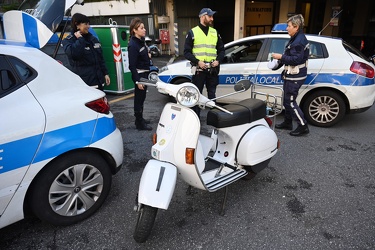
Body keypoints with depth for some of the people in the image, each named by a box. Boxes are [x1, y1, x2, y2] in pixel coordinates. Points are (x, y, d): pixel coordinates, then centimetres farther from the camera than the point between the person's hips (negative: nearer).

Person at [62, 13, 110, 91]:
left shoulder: (93, 39, 13)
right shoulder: (68, 41, -5)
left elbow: (100, 58, 17)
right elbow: (73, 54, -28)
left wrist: (105, 73, 12)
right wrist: (80, 39, -15)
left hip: (98, 80, 7)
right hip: (83, 83, -6)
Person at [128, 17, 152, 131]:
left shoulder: (141, 41, 9)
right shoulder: (133, 45, -18)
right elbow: (132, 65, -21)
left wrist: (148, 55, 9)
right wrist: (138, 81, -23)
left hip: (145, 73, 10)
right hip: (139, 75, -9)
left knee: (141, 97, 18)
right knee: (139, 98, -1)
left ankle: (140, 119, 33)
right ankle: (139, 123, 11)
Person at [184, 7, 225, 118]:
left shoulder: (215, 32, 12)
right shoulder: (192, 32, 1)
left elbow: (221, 49, 16)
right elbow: (186, 52, -3)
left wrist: (218, 60, -4)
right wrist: (197, 61, -17)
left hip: (212, 69, 3)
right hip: (199, 69, -3)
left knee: (212, 94, 10)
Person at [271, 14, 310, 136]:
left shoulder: (299, 41, -18)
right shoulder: (296, 39, 14)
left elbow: (296, 59, -25)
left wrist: (281, 57, -18)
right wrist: (281, 59, 13)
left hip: (295, 77, -11)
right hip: (291, 75, 11)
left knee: (290, 101, -6)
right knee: (287, 100, 17)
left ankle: (303, 126, 2)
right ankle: (287, 122, 30)